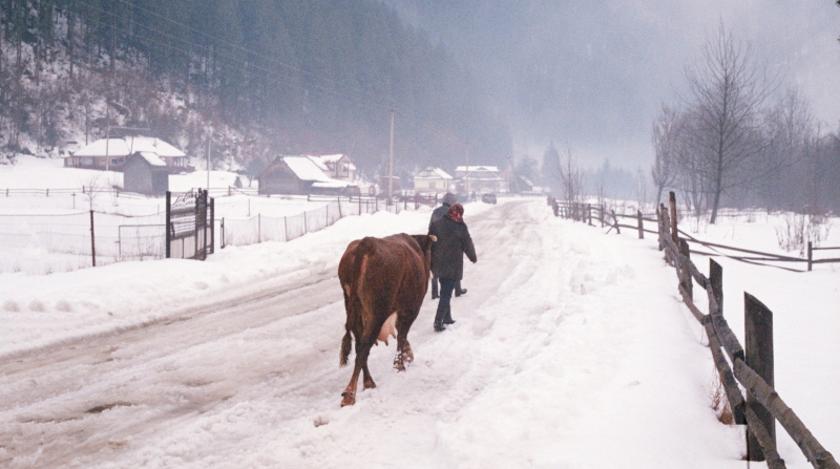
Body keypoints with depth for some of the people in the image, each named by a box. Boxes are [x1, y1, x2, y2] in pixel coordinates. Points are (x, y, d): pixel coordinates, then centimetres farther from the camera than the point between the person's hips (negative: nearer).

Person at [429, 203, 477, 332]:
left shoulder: (435, 224, -1)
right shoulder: (461, 227, -13)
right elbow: (468, 245, -2)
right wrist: (473, 258, 16)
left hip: (438, 265, 5)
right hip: (453, 267, -5)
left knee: (445, 291, 21)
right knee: (446, 294, -1)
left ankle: (447, 317, 29)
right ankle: (438, 321, -7)